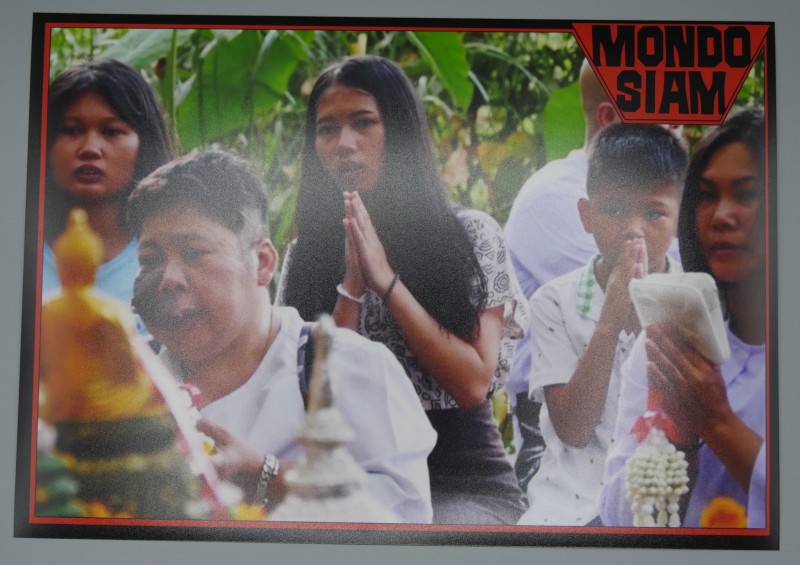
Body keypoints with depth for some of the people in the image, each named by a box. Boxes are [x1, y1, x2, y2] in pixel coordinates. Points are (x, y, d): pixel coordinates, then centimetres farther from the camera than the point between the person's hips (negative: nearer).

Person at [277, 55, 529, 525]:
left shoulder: (471, 235, -2)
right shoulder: (307, 254, 4)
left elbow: (472, 384, -10)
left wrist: (387, 281, -15)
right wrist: (352, 288, -14)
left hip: (463, 482, -2)